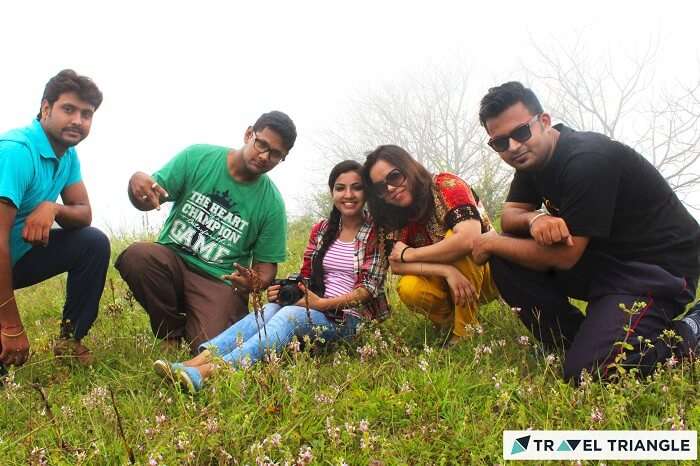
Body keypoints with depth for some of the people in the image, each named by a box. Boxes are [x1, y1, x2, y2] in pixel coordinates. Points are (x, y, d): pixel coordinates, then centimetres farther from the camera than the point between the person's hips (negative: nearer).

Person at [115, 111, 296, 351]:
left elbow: (266, 263, 2)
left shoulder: (272, 203, -4)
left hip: (219, 280, -1)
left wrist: (255, 282, -22)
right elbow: (149, 201, -2)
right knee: (136, 256, -31)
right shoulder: (197, 157, -3)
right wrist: (137, 181, -27)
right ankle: (172, 332, -4)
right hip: (171, 259, 2)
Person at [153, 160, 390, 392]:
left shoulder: (376, 233, -3)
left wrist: (322, 303, -19)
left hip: (351, 318, -5)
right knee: (270, 309, -28)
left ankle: (209, 372, -49)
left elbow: (369, 288, -9)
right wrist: (285, 290, -8)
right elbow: (305, 277, 14)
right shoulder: (321, 230, 11)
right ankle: (201, 358, -43)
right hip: (316, 309, 5)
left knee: (290, 314, -33)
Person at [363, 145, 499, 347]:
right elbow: (396, 264, -15)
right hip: (443, 281, 3)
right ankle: (452, 320, 3)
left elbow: (468, 239, -37)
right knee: (409, 289, -27)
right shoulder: (395, 216, -7)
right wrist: (446, 270, -31)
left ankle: (466, 330, -18)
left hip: (486, 272, -3)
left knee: (453, 236, -31)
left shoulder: (446, 185, -22)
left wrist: (409, 254, -24)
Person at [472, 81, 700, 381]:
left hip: (657, 265, -8)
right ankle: (581, 343, 2)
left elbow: (565, 256, -24)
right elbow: (509, 215, 4)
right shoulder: (533, 156, 3)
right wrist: (535, 219, -20)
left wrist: (493, 243, -12)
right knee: (506, 261, -5)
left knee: (585, 372, -23)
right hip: (603, 258, 9)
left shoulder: (587, 160, -25)